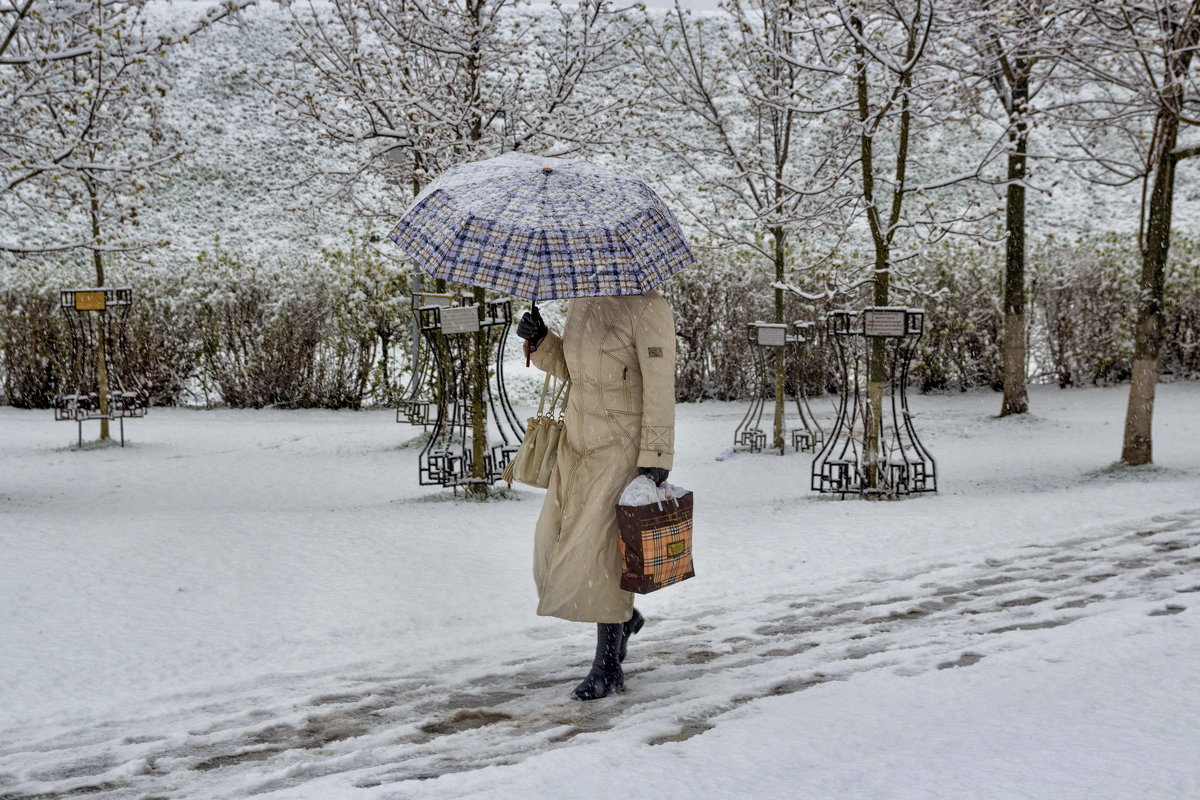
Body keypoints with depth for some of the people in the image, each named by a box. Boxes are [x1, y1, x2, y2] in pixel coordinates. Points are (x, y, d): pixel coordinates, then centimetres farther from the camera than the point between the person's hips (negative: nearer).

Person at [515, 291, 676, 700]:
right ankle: (624, 617, 34)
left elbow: (660, 387, -17)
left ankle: (608, 666, 3)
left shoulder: (647, 307, -16)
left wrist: (656, 457, -19)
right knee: (555, 540, 9)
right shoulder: (579, 301, 9)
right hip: (578, 440, 8)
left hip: (624, 447, -8)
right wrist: (540, 341, 1)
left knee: (600, 547, -10)